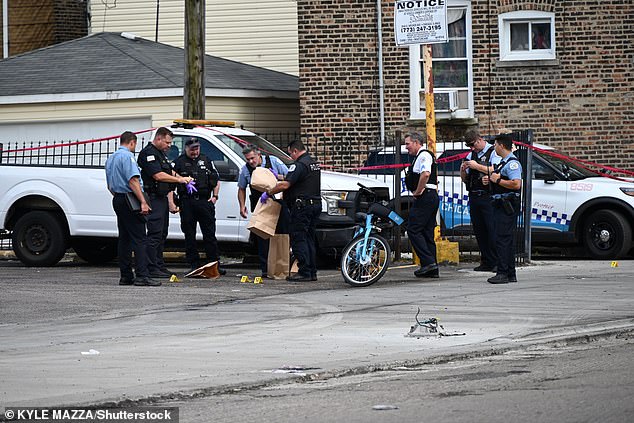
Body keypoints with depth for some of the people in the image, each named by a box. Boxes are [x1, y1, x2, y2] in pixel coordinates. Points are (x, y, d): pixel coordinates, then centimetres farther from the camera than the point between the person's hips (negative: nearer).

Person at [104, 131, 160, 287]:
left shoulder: (110, 159, 18)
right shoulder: (127, 156, -11)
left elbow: (110, 185, 25)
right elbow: (133, 180, -21)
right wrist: (143, 202, -24)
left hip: (117, 199, 9)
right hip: (129, 200, -9)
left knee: (124, 239, 11)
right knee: (139, 239, -11)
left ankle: (125, 276, 10)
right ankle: (142, 276, -19)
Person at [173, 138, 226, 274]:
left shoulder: (206, 161, 16)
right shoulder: (179, 162, 7)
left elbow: (216, 181, 20)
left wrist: (214, 196, 7)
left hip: (205, 201, 1)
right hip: (187, 203, -1)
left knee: (210, 234, 0)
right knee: (190, 236, 1)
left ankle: (215, 265, 2)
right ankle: (194, 265, 6)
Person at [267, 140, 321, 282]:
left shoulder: (299, 165, -14)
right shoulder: (314, 163, 16)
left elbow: (285, 185, -21)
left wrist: (268, 193, -9)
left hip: (302, 206, -9)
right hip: (316, 204, 9)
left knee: (298, 239, -6)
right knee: (309, 239, 13)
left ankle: (304, 272, -9)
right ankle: (312, 272, 14)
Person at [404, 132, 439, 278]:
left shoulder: (424, 155, -10)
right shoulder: (422, 156, 22)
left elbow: (425, 174, -27)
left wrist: (417, 192, -18)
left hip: (425, 197, -11)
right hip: (432, 197, 11)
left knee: (414, 230, -11)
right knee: (427, 232, 9)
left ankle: (428, 262, -17)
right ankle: (432, 269, 9)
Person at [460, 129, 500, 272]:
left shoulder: (493, 152, 0)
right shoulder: (471, 155, 19)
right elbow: (465, 180, 22)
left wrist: (477, 166, -16)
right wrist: (463, 170, 1)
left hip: (489, 197, -7)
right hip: (474, 197, 7)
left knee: (492, 230, -10)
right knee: (479, 231, 6)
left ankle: (496, 262, -8)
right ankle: (486, 262, 11)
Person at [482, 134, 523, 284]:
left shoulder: (512, 163, -13)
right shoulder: (503, 162, 20)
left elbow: (516, 184, -26)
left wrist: (498, 180, -18)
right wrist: (490, 180, 13)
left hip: (508, 205, -11)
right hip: (501, 204, 11)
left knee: (502, 239, -13)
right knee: (507, 239, 12)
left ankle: (502, 273, -15)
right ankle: (510, 274, 15)